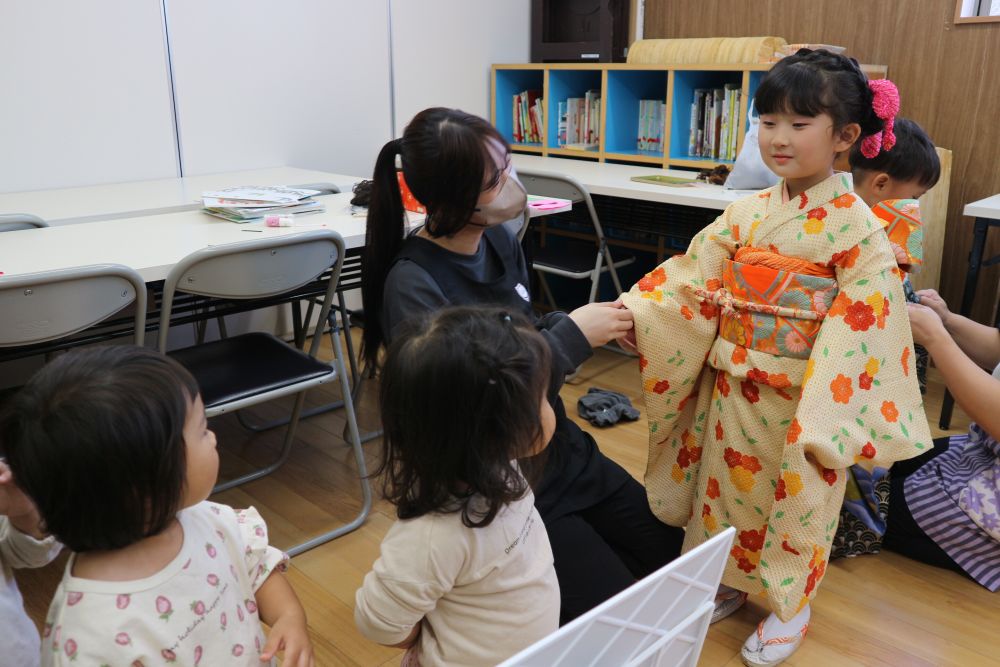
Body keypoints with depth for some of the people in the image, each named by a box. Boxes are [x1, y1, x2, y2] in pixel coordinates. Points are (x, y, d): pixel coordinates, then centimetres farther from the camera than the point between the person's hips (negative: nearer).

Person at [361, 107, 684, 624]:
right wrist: (572, 335, -24)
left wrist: (598, 322, -8)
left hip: (564, 451, 8)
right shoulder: (413, 286, -26)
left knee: (672, 550, 15)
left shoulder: (500, 239, -3)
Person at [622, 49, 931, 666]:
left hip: (801, 401, -4)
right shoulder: (746, 215, 0)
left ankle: (788, 607, 37)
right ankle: (727, 581, 42)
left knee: (796, 501, 14)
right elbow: (690, 281, -3)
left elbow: (861, 329, -17)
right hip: (731, 389, 4)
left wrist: (823, 423, -23)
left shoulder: (857, 228, -13)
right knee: (725, 488, 18)